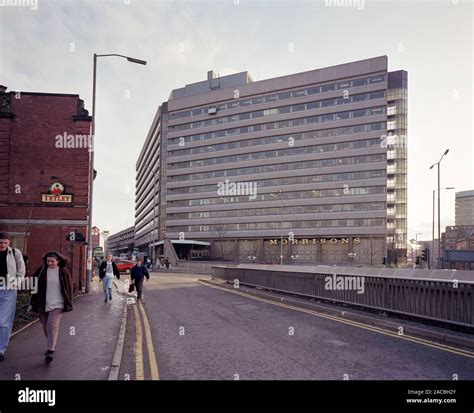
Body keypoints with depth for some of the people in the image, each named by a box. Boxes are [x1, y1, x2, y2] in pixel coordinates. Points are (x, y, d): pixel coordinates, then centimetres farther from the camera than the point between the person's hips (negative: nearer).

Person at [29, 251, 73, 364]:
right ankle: (52, 345, 37)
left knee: (53, 325, -17)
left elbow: (69, 288, 3)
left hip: (57, 304, -3)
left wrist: (68, 304, 2)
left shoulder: (64, 272, -4)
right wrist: (32, 303, 6)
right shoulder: (41, 271, 1)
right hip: (43, 304, 4)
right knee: (46, 327, 14)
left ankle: (50, 352, -20)